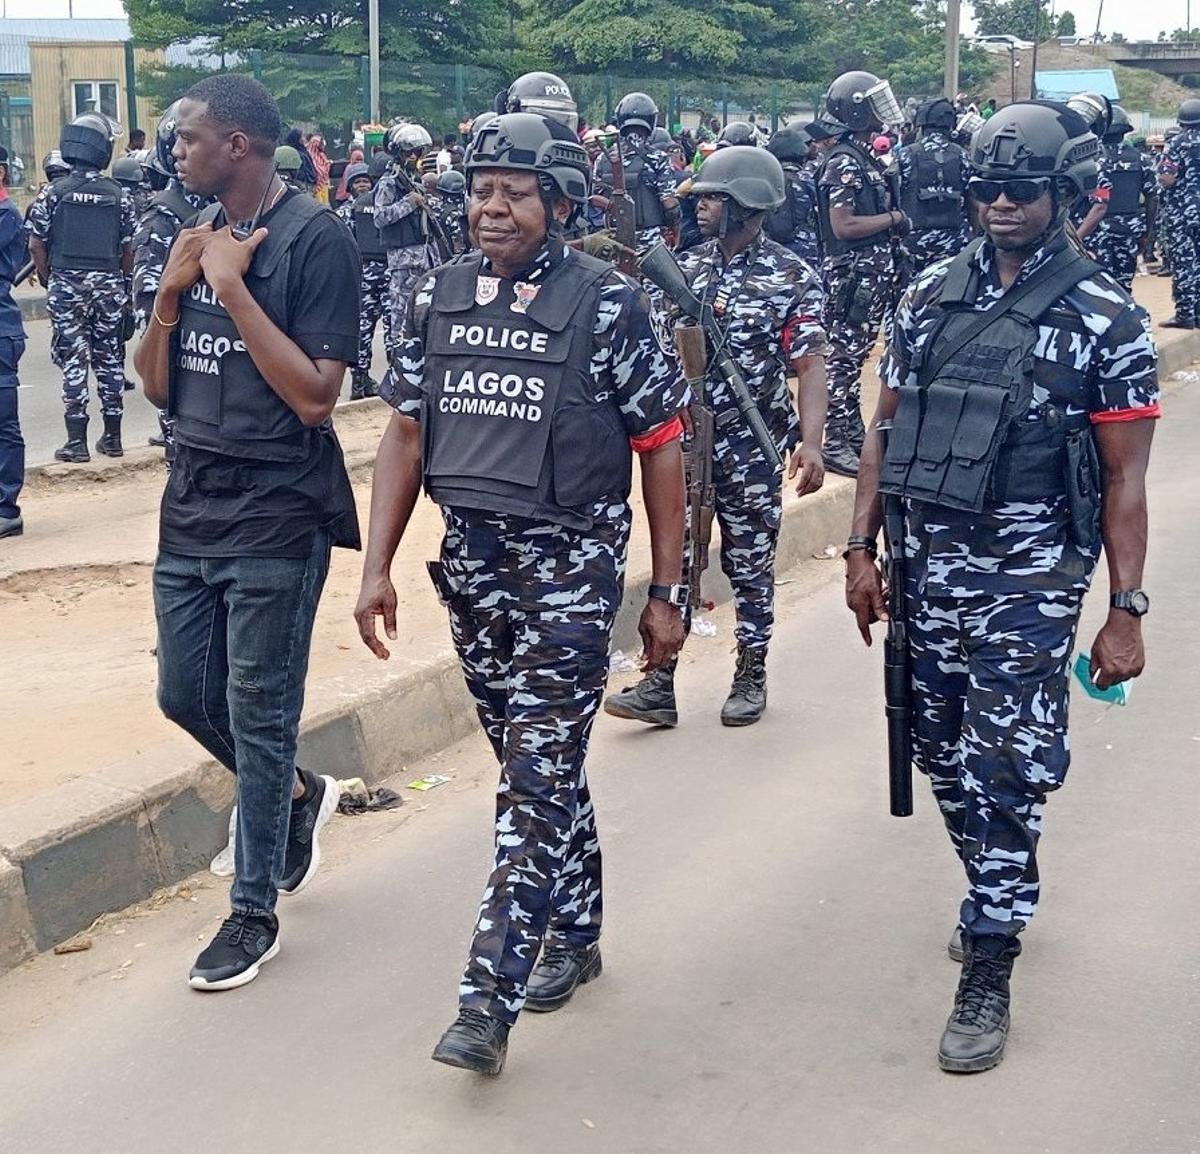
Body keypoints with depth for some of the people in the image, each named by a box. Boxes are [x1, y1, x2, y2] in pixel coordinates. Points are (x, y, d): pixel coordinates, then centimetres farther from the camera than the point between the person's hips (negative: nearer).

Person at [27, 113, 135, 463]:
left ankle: (77, 441, -2)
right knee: (109, 358, 11)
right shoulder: (119, 195, 1)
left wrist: (47, 280, 10)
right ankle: (112, 437, 16)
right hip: (109, 285, 2)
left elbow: (36, 244, -4)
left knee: (72, 360, 1)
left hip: (66, 286, -2)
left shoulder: (53, 193, -4)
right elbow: (128, 249, 3)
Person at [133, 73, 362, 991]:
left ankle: (255, 911, 17)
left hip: (276, 515, -7)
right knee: (186, 695, 14)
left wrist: (232, 285, -19)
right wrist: (172, 290, -6)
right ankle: (299, 795, 40)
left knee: (259, 715, 3)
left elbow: (314, 397, -19)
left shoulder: (315, 238, -12)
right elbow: (158, 387, 10)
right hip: (192, 502, 7)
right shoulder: (198, 233, 8)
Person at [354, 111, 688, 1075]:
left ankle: (489, 1000, -5)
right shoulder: (438, 297, 5)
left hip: (571, 568, -5)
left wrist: (664, 594, -5)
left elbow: (661, 449, -5)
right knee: (535, 763, 16)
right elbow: (407, 436, 10)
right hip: (471, 561, 5)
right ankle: (576, 933, 34)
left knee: (539, 775, -7)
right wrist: (377, 566, 3)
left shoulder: (607, 304, -8)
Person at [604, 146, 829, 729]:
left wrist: (810, 441, -20)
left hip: (751, 447, -4)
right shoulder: (686, 267, 7)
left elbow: (810, 363, -11)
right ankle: (659, 684, 8)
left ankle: (751, 676, 23)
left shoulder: (792, 278, -7)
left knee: (750, 565, 8)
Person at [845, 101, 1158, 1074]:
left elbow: (1124, 477, -6)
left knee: (1006, 769, -4)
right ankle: (1001, 893, 39)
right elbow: (888, 429, 11)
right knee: (943, 754, 15)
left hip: (1029, 579, -5)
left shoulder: (1104, 318, -6)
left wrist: (1126, 611, -9)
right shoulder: (931, 296, 6)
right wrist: (861, 548, 6)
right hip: (929, 564, 5)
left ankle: (988, 973, 7)